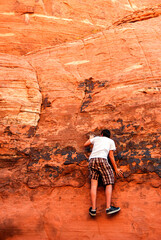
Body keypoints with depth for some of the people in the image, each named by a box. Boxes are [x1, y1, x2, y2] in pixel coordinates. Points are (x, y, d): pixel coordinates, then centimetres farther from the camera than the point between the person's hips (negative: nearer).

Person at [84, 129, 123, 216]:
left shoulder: (96, 138, 29)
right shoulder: (111, 141, 23)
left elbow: (85, 145, 37)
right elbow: (111, 156, 16)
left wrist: (90, 138, 56)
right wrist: (116, 169, 19)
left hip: (92, 160, 3)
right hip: (102, 159, -3)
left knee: (94, 184, -3)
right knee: (109, 184, -2)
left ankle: (93, 209, -14)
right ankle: (108, 208, -18)